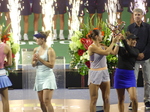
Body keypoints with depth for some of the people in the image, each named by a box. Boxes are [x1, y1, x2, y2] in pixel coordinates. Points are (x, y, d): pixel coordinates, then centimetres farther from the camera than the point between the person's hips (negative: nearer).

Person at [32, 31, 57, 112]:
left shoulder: (50, 50, -9)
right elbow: (33, 64, 14)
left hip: (48, 77, -6)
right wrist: (35, 61, -8)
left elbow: (51, 65, -15)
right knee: (41, 102, 8)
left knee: (46, 101, -14)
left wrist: (40, 59, -17)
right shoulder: (36, 50, 8)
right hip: (39, 77, 6)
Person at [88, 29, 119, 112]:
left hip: (104, 73, 7)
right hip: (95, 74, -7)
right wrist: (113, 42, -11)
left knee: (106, 99, 8)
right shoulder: (92, 47, -15)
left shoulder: (102, 47, 7)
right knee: (94, 99, 0)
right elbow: (106, 52, -21)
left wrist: (117, 42, 4)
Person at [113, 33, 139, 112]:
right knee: (121, 99, 7)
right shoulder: (121, 49, 5)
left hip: (130, 76, 0)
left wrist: (123, 40, -27)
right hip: (119, 74, 1)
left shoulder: (136, 51, 3)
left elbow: (130, 52, -18)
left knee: (133, 98, -14)